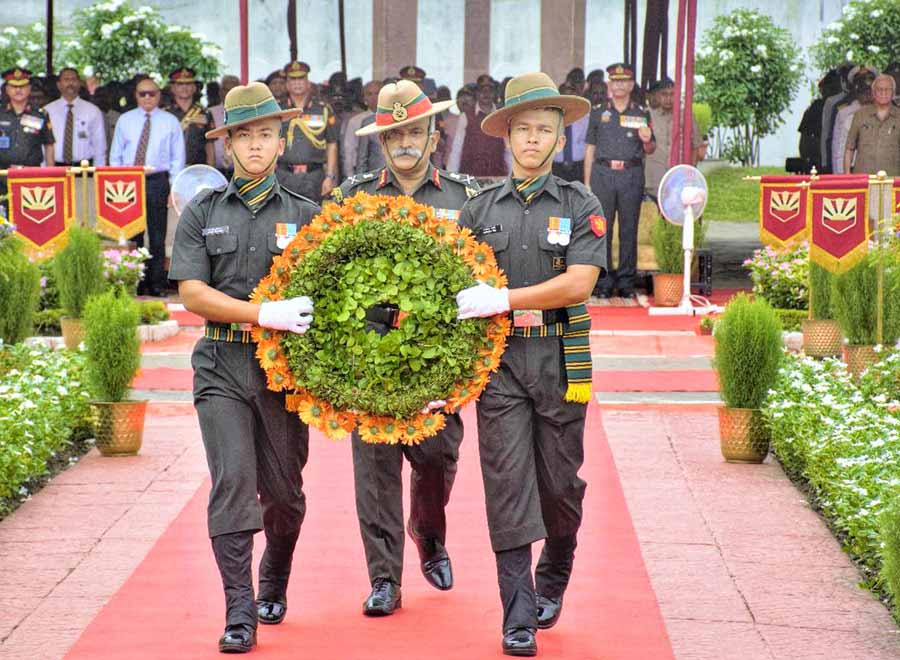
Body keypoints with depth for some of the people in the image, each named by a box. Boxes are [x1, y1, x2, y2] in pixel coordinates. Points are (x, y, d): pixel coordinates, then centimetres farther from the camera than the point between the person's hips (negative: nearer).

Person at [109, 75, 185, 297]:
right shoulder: (125, 120, 10)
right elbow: (115, 155, 12)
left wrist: (174, 188, -4)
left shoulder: (170, 122, 6)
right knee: (131, 235, 3)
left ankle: (156, 284, 5)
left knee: (157, 236, 0)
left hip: (157, 181, -2)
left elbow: (178, 157, 4)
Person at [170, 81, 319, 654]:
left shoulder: (305, 214, 8)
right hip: (222, 365, -1)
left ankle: (274, 589, 32)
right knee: (232, 484, -10)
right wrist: (264, 314, -16)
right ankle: (240, 614, -7)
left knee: (284, 490, 8)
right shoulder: (203, 214, 7)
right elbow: (192, 292, -3)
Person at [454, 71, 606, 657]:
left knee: (560, 483, 8)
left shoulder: (581, 205, 2)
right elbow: (456, 291, 10)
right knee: (507, 486, -4)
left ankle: (552, 582, 34)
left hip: (560, 359, -1)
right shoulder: (482, 209, 8)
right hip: (498, 359, 1)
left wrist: (503, 298, -16)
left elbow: (577, 283, -11)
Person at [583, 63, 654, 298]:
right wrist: (587, 182, 6)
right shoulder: (598, 112, 10)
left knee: (629, 229, 1)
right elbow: (590, 148, 11)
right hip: (603, 174, 0)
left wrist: (647, 141, -11)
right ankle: (603, 283, 3)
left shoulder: (642, 114, 10)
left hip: (631, 175, 0)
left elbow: (650, 150, 14)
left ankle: (626, 282, 7)